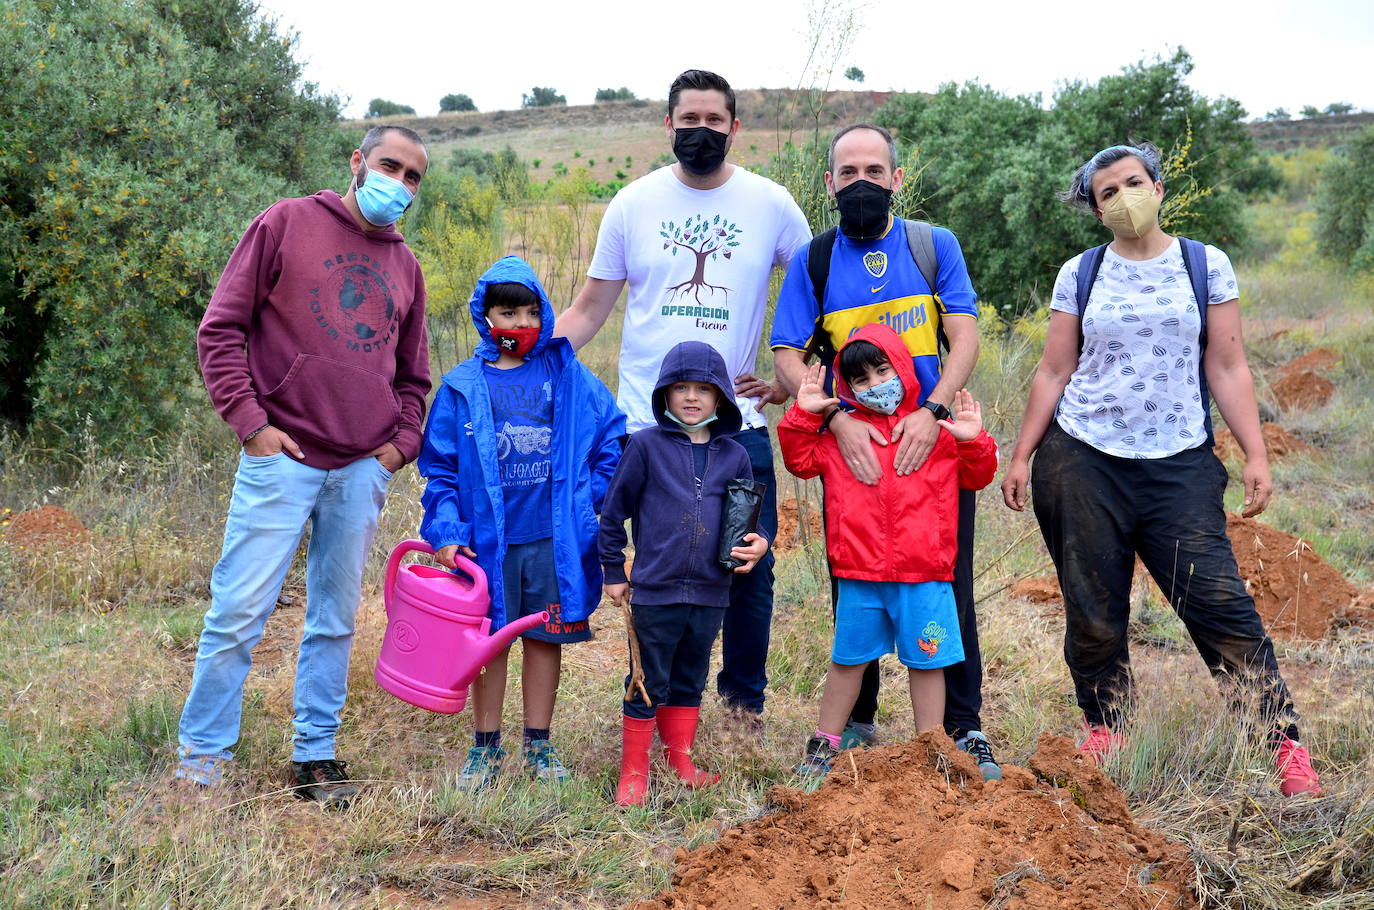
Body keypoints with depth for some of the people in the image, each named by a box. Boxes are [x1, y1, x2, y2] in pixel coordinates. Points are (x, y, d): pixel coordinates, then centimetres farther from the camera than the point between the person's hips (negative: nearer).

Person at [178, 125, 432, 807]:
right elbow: (221, 328, -1)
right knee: (239, 611, -5)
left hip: (363, 470, 5)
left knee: (335, 620, 8)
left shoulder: (405, 267, 17)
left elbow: (412, 376, 25)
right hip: (281, 458, -5)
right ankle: (201, 755, 6)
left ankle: (315, 757, 17)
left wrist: (403, 442, 8)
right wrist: (250, 421, -9)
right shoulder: (288, 224, 2)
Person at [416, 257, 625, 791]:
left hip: (554, 538, 1)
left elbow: (612, 435, 8)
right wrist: (446, 532, -7)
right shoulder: (463, 386, 2)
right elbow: (440, 467, 2)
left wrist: (591, 498, 0)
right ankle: (485, 748, 19)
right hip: (489, 539, -1)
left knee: (545, 638, 9)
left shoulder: (568, 377, 3)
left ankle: (539, 747, 21)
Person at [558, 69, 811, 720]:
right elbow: (589, 309, 6)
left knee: (750, 568, 3)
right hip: (647, 424, 0)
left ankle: (744, 700, 23)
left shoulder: (770, 205, 3)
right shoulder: (633, 204, 4)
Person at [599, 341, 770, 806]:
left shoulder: (734, 455, 6)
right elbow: (614, 510, 2)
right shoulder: (646, 445, -4)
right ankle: (633, 770, 16)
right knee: (648, 684, 5)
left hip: (710, 593, 4)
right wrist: (613, 571, 3)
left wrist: (758, 543, -7)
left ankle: (680, 759, 31)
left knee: (690, 682, 17)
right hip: (655, 590, -3)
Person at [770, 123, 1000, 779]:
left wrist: (932, 412, -21)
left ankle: (965, 730, 11)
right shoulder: (812, 262, 4)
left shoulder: (935, 247, 4)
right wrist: (838, 421, -21)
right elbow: (788, 358, -4)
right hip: (852, 451, 1)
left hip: (934, 443, 0)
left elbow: (964, 338, -5)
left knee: (949, 589, 1)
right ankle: (856, 722, 23)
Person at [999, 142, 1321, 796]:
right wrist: (1022, 457, 6)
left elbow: (1227, 369, 5)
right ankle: (1103, 731, 19)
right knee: (1093, 612, 3)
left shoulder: (1206, 266, 6)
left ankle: (1286, 745, -3)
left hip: (1180, 465, -1)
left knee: (1219, 603, -10)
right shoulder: (1080, 275, 7)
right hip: (1083, 461, 1)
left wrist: (1256, 455, -1)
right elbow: (1054, 372, 9)